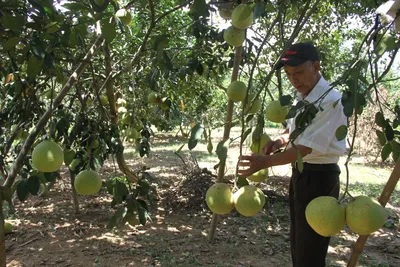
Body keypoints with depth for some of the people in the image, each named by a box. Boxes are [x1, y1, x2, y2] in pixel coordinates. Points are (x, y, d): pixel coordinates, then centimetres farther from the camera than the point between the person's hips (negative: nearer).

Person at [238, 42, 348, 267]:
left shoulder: (331, 100, -22)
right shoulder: (301, 98, 7)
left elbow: (306, 148, -27)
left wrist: (265, 161, -33)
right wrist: (280, 141, -5)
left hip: (319, 178, -9)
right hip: (300, 174, 9)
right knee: (298, 244, 23)